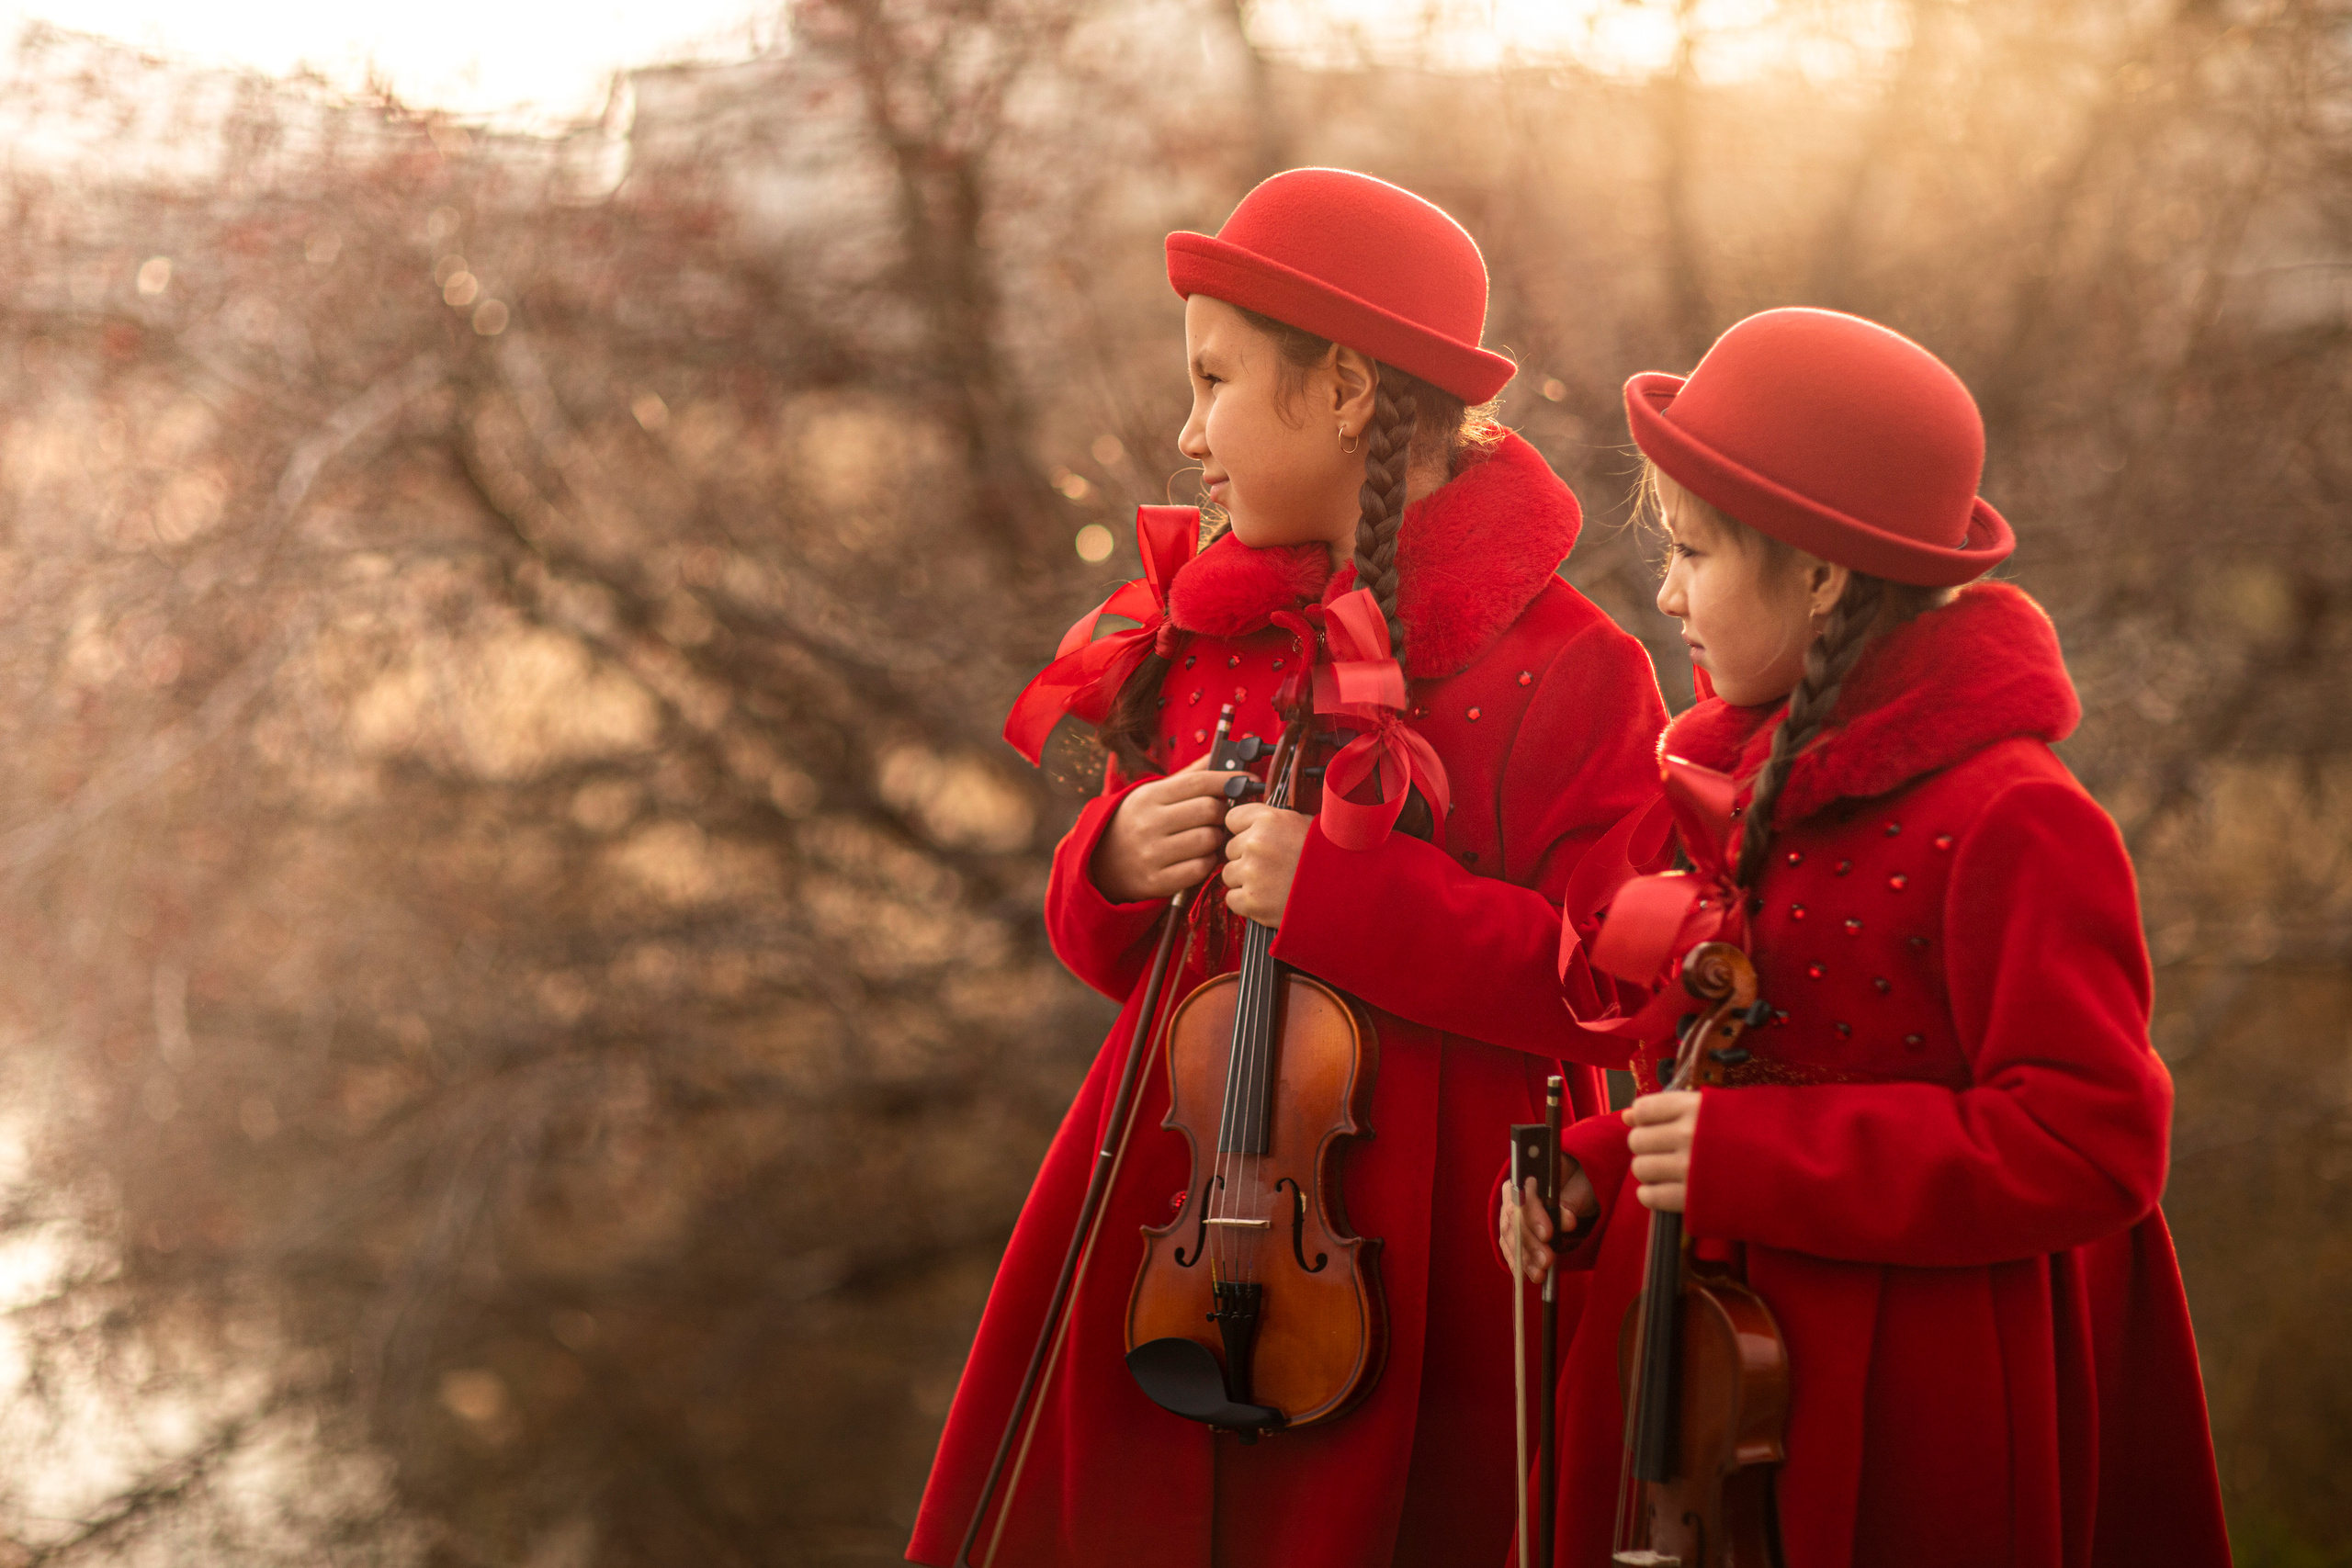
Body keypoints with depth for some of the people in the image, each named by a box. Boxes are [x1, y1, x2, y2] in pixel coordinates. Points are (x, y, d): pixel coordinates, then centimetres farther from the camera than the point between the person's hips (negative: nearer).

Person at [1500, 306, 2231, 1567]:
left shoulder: (2012, 821, -16)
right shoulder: (1754, 788, 12)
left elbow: (2087, 1145, -21)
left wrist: (1747, 1157, -23)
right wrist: (1601, 1174, 5)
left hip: (1902, 1433, -8)